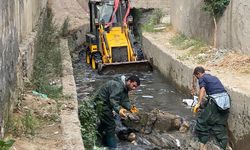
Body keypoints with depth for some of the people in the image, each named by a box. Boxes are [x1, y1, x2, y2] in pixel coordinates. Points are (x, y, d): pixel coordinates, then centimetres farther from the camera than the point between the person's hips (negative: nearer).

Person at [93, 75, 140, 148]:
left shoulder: (125, 88, 7)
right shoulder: (118, 85, -27)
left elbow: (125, 101, 0)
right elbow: (113, 100, -37)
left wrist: (130, 107, -19)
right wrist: (119, 110, -52)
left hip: (105, 103, 11)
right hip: (101, 103, -11)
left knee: (105, 123, 25)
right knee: (111, 125, -9)